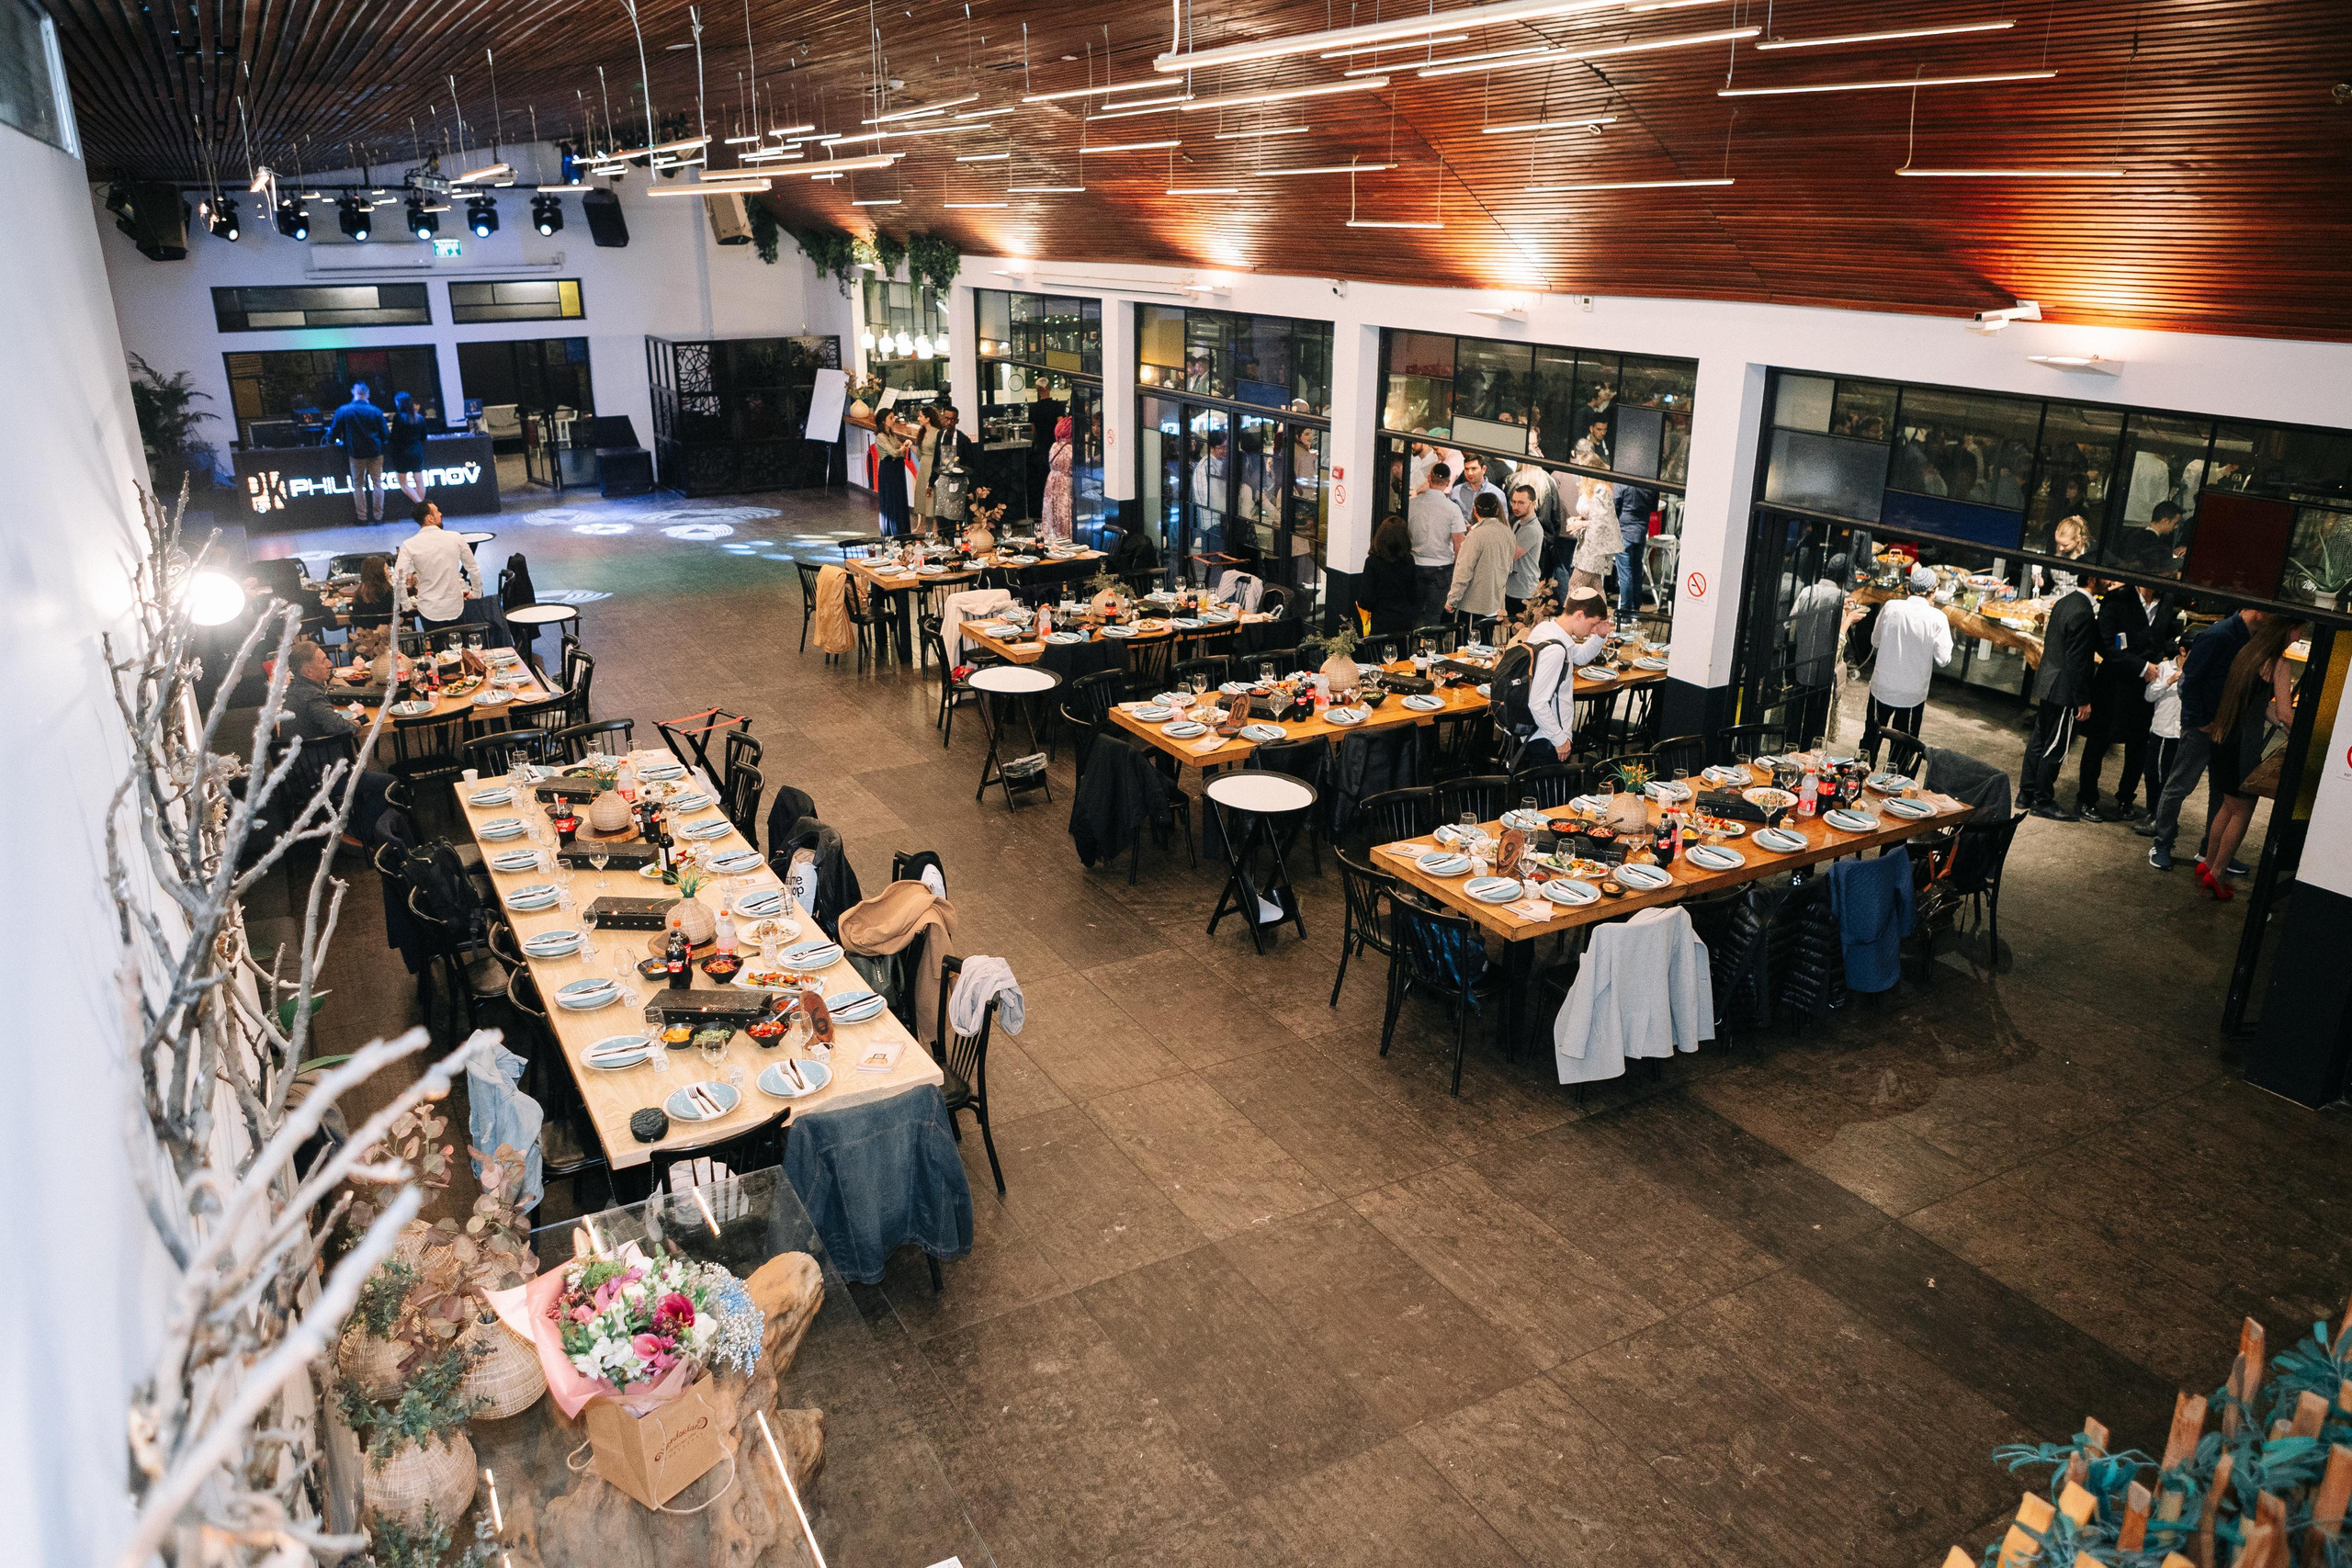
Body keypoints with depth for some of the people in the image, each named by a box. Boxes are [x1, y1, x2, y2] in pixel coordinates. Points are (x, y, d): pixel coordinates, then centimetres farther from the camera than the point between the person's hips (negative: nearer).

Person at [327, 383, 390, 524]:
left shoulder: (342, 411, -6)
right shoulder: (376, 411, -6)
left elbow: (333, 433, -3)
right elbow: (386, 435, -3)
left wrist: (333, 439, 19)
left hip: (355, 454, 0)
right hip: (375, 453, 0)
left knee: (358, 485, 10)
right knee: (377, 483, 7)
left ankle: (362, 517, 7)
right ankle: (378, 516, 6)